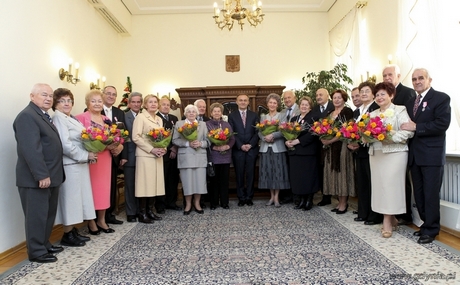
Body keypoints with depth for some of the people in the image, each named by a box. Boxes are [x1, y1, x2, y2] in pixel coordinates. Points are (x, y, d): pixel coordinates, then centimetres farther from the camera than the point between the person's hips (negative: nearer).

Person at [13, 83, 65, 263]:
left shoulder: (44, 116, 17)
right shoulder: (27, 116, -15)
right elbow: (31, 149, -24)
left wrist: (49, 174, 16)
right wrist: (41, 175, -26)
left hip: (50, 176, 10)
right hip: (35, 178, -10)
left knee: (49, 214, 18)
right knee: (37, 216, 2)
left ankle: (45, 245, 31)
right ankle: (37, 252, 14)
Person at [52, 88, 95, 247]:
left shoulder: (72, 119, 16)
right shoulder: (58, 118, -12)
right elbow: (65, 145, -21)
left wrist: (89, 155, 3)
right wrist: (86, 156, -15)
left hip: (80, 164, 9)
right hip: (70, 165, -9)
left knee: (77, 198, 14)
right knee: (70, 198, -1)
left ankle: (73, 231, 25)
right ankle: (67, 235, 11)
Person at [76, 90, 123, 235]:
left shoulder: (107, 120, 15)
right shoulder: (81, 118, -5)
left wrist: (117, 146, -5)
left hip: (105, 158, 6)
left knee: (104, 188, 9)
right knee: (91, 188, 0)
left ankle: (101, 220, 20)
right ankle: (91, 222, 13)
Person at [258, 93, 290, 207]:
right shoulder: (263, 117, 13)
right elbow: (259, 132, 5)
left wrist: (272, 135, -22)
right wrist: (265, 138, -15)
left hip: (278, 148, -3)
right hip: (265, 148, 3)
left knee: (278, 172, -2)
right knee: (267, 172, 4)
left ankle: (276, 197, 6)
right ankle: (272, 196, 14)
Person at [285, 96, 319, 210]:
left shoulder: (313, 118, -2)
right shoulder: (294, 119, 18)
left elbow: (312, 134, -14)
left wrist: (298, 141, -20)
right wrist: (287, 141, -8)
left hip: (308, 151, -5)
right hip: (295, 151, 6)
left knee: (308, 175, 0)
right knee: (297, 176, 6)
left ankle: (309, 200, 11)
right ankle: (302, 199, 17)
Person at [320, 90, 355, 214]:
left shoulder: (347, 111, -6)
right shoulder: (330, 114, 17)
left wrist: (331, 140, -20)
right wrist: (323, 138, -3)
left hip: (342, 146, -7)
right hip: (331, 147, 8)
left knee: (342, 172, -2)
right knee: (334, 173, 9)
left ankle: (344, 203, 7)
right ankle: (340, 202, 18)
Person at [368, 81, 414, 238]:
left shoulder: (400, 110, 0)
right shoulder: (373, 114, 17)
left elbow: (408, 132, -11)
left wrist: (390, 137, -22)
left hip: (394, 153, -5)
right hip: (376, 154, 6)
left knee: (390, 184, -7)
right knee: (380, 184, 4)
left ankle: (387, 221, 1)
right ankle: (391, 218, 17)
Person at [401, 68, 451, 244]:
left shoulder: (441, 98, -4)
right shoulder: (410, 103, 17)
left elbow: (442, 124, -17)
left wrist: (416, 127, -18)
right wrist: (407, 128, -4)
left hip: (432, 155, -7)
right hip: (414, 155, 7)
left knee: (431, 194, 0)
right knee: (419, 194, 13)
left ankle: (431, 229, 12)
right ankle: (427, 224, 26)